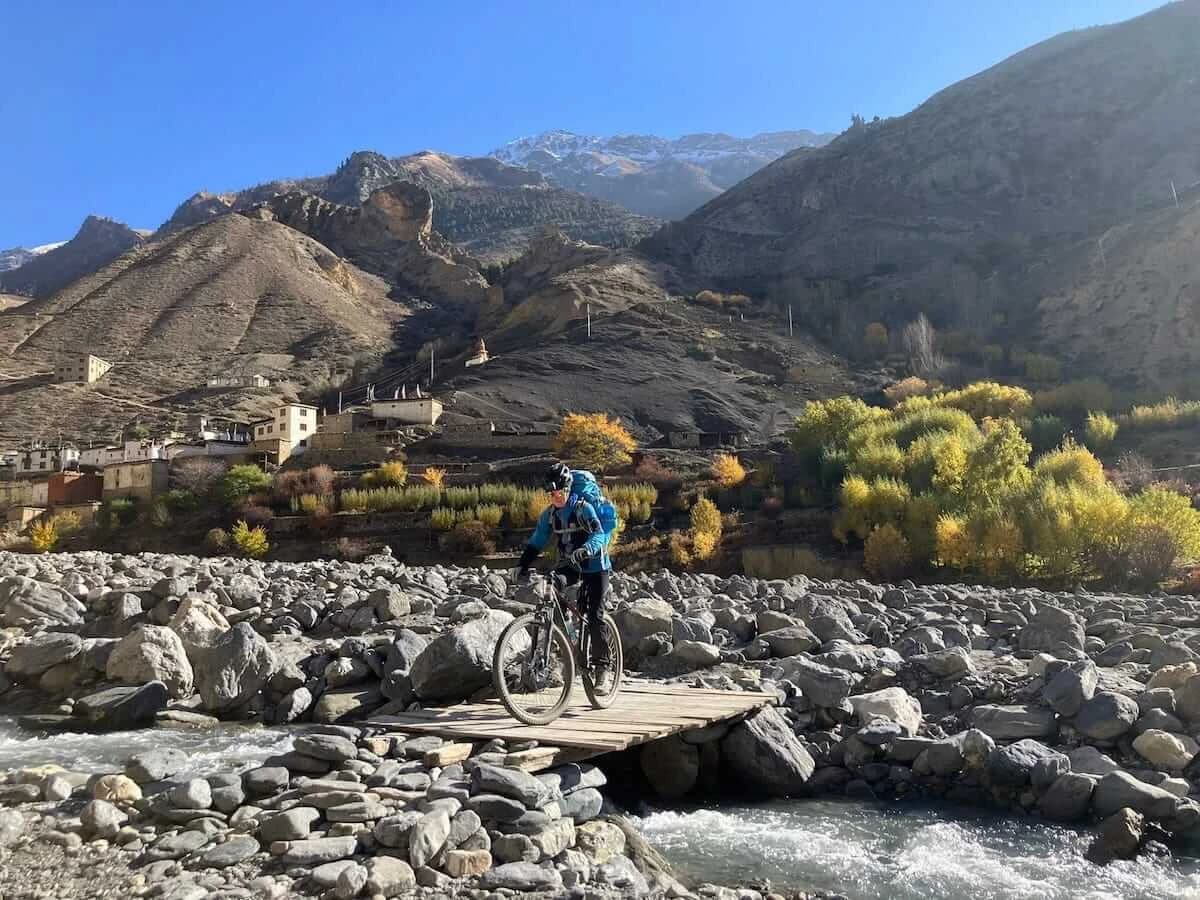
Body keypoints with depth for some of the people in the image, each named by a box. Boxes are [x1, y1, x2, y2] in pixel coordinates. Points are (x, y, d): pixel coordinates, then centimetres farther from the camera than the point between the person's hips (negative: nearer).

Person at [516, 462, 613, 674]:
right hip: (570, 565, 5)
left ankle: (601, 665, -1)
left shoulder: (583, 507, -20)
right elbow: (537, 541, -1)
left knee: (594, 617, -10)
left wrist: (585, 550, -54)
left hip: (594, 565, -5)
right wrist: (523, 564, -15)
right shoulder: (549, 513, -3)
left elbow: (599, 534, -34)